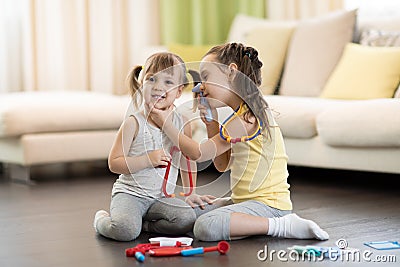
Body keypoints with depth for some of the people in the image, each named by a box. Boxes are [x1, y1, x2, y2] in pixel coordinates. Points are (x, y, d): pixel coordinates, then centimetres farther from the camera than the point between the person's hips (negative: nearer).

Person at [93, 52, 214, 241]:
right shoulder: (134, 123, -8)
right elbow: (113, 164, -9)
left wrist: (189, 193, 24)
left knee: (186, 220, -25)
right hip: (130, 193, -3)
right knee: (125, 231, -30)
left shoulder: (182, 124, 3)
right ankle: (102, 219, 6)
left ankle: (143, 224, 0)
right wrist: (148, 160, -18)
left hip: (162, 197, 3)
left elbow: (187, 160, 20)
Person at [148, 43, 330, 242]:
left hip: (268, 203, -11)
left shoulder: (247, 118, -17)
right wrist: (211, 122, 10)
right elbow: (222, 165, 18)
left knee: (205, 227, -28)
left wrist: (166, 123, -3)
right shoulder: (247, 113, 14)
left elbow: (198, 153, -13)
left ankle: (282, 226, -18)